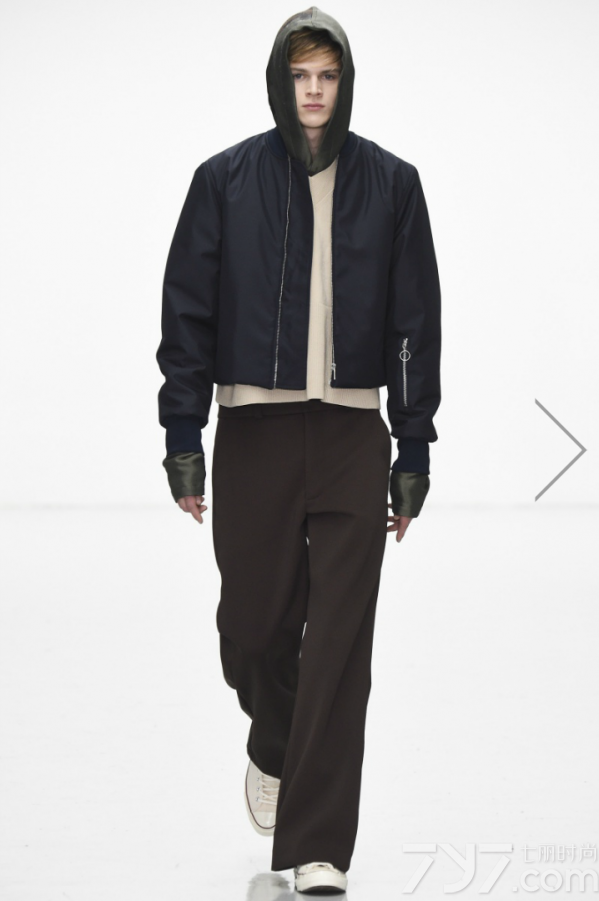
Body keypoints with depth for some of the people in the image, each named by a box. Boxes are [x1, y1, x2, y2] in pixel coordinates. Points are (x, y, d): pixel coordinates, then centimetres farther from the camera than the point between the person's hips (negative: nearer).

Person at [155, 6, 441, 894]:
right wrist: (183, 432, -3)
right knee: (254, 626, 4)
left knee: (339, 645, -5)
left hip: (353, 434, 0)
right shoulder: (226, 179, 2)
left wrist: (414, 447, 3)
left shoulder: (391, 183, 4)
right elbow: (187, 310, 3)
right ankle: (276, 748, 38)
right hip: (252, 429, 0)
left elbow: (415, 321, 6)